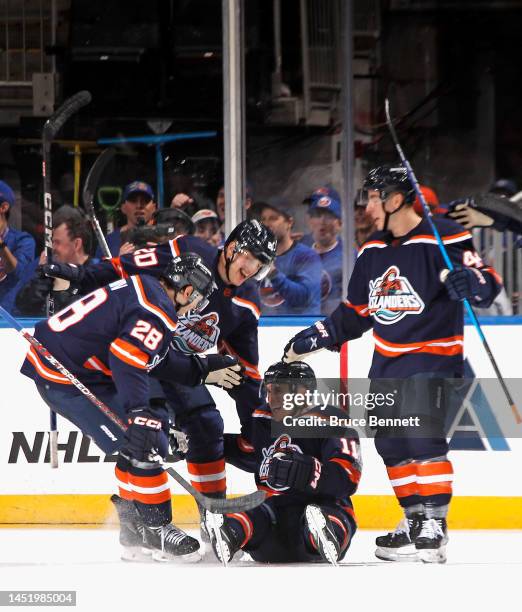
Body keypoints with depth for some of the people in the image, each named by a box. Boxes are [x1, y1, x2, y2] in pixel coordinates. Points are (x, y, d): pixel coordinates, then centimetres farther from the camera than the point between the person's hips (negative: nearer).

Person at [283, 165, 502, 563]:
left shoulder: (442, 238, -13)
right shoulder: (373, 250, 11)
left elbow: (488, 283, -18)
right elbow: (357, 311, 20)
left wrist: (469, 281, -40)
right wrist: (319, 337, 12)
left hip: (432, 355, -8)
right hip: (387, 362, 8)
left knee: (421, 436, -19)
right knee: (392, 443, 8)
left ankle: (434, 527, -16)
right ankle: (415, 521, 19)